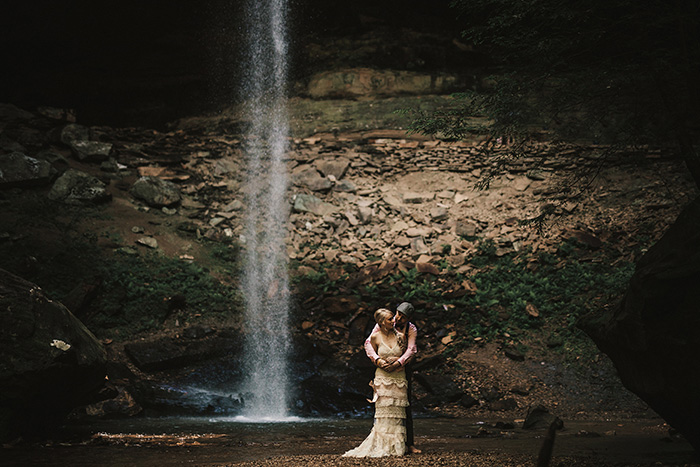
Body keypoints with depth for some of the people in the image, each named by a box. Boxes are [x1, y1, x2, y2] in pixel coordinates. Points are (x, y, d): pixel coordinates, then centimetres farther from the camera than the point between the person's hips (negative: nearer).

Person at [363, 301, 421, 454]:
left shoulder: (411, 330, -7)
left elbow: (411, 350, -21)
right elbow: (368, 343, -15)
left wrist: (397, 364, -38)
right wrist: (377, 360, -33)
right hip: (384, 370, 0)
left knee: (406, 408, 0)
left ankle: (409, 443, 5)